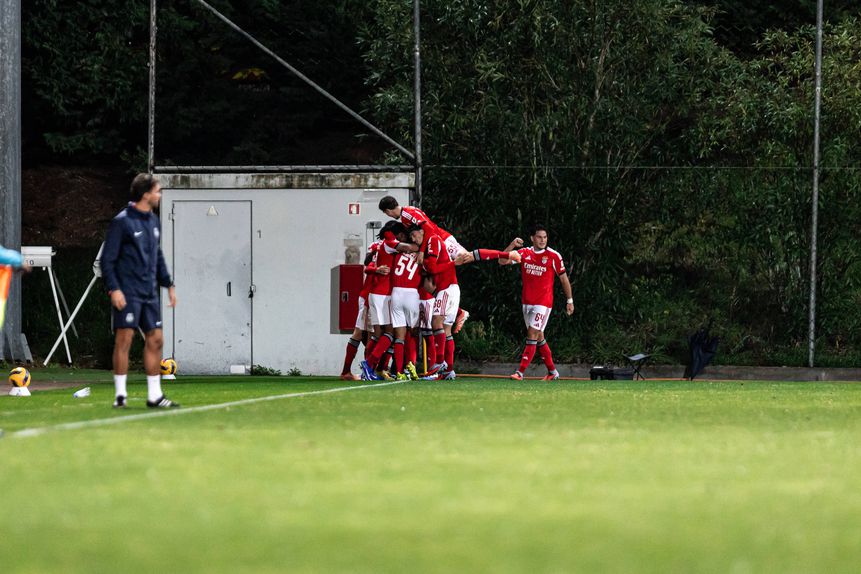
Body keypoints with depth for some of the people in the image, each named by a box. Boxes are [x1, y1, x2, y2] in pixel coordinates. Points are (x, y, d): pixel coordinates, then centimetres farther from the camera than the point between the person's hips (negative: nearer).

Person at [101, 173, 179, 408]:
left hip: (149, 293, 8)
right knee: (124, 339, -7)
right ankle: (120, 395, -3)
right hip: (128, 293, -7)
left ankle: (154, 395, 11)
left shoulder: (153, 221, 14)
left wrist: (168, 284, 19)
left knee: (155, 340, 6)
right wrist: (114, 289, -19)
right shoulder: (122, 222, -9)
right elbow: (107, 259, -11)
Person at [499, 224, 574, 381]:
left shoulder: (553, 256, -6)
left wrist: (570, 301, 5)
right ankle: (552, 372, 23)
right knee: (539, 338, 11)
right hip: (527, 302, 5)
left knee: (533, 335, -14)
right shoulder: (524, 253, 3)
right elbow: (502, 261, 0)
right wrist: (512, 245, -14)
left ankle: (520, 372, -16)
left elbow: (564, 279, 2)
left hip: (543, 303, -5)